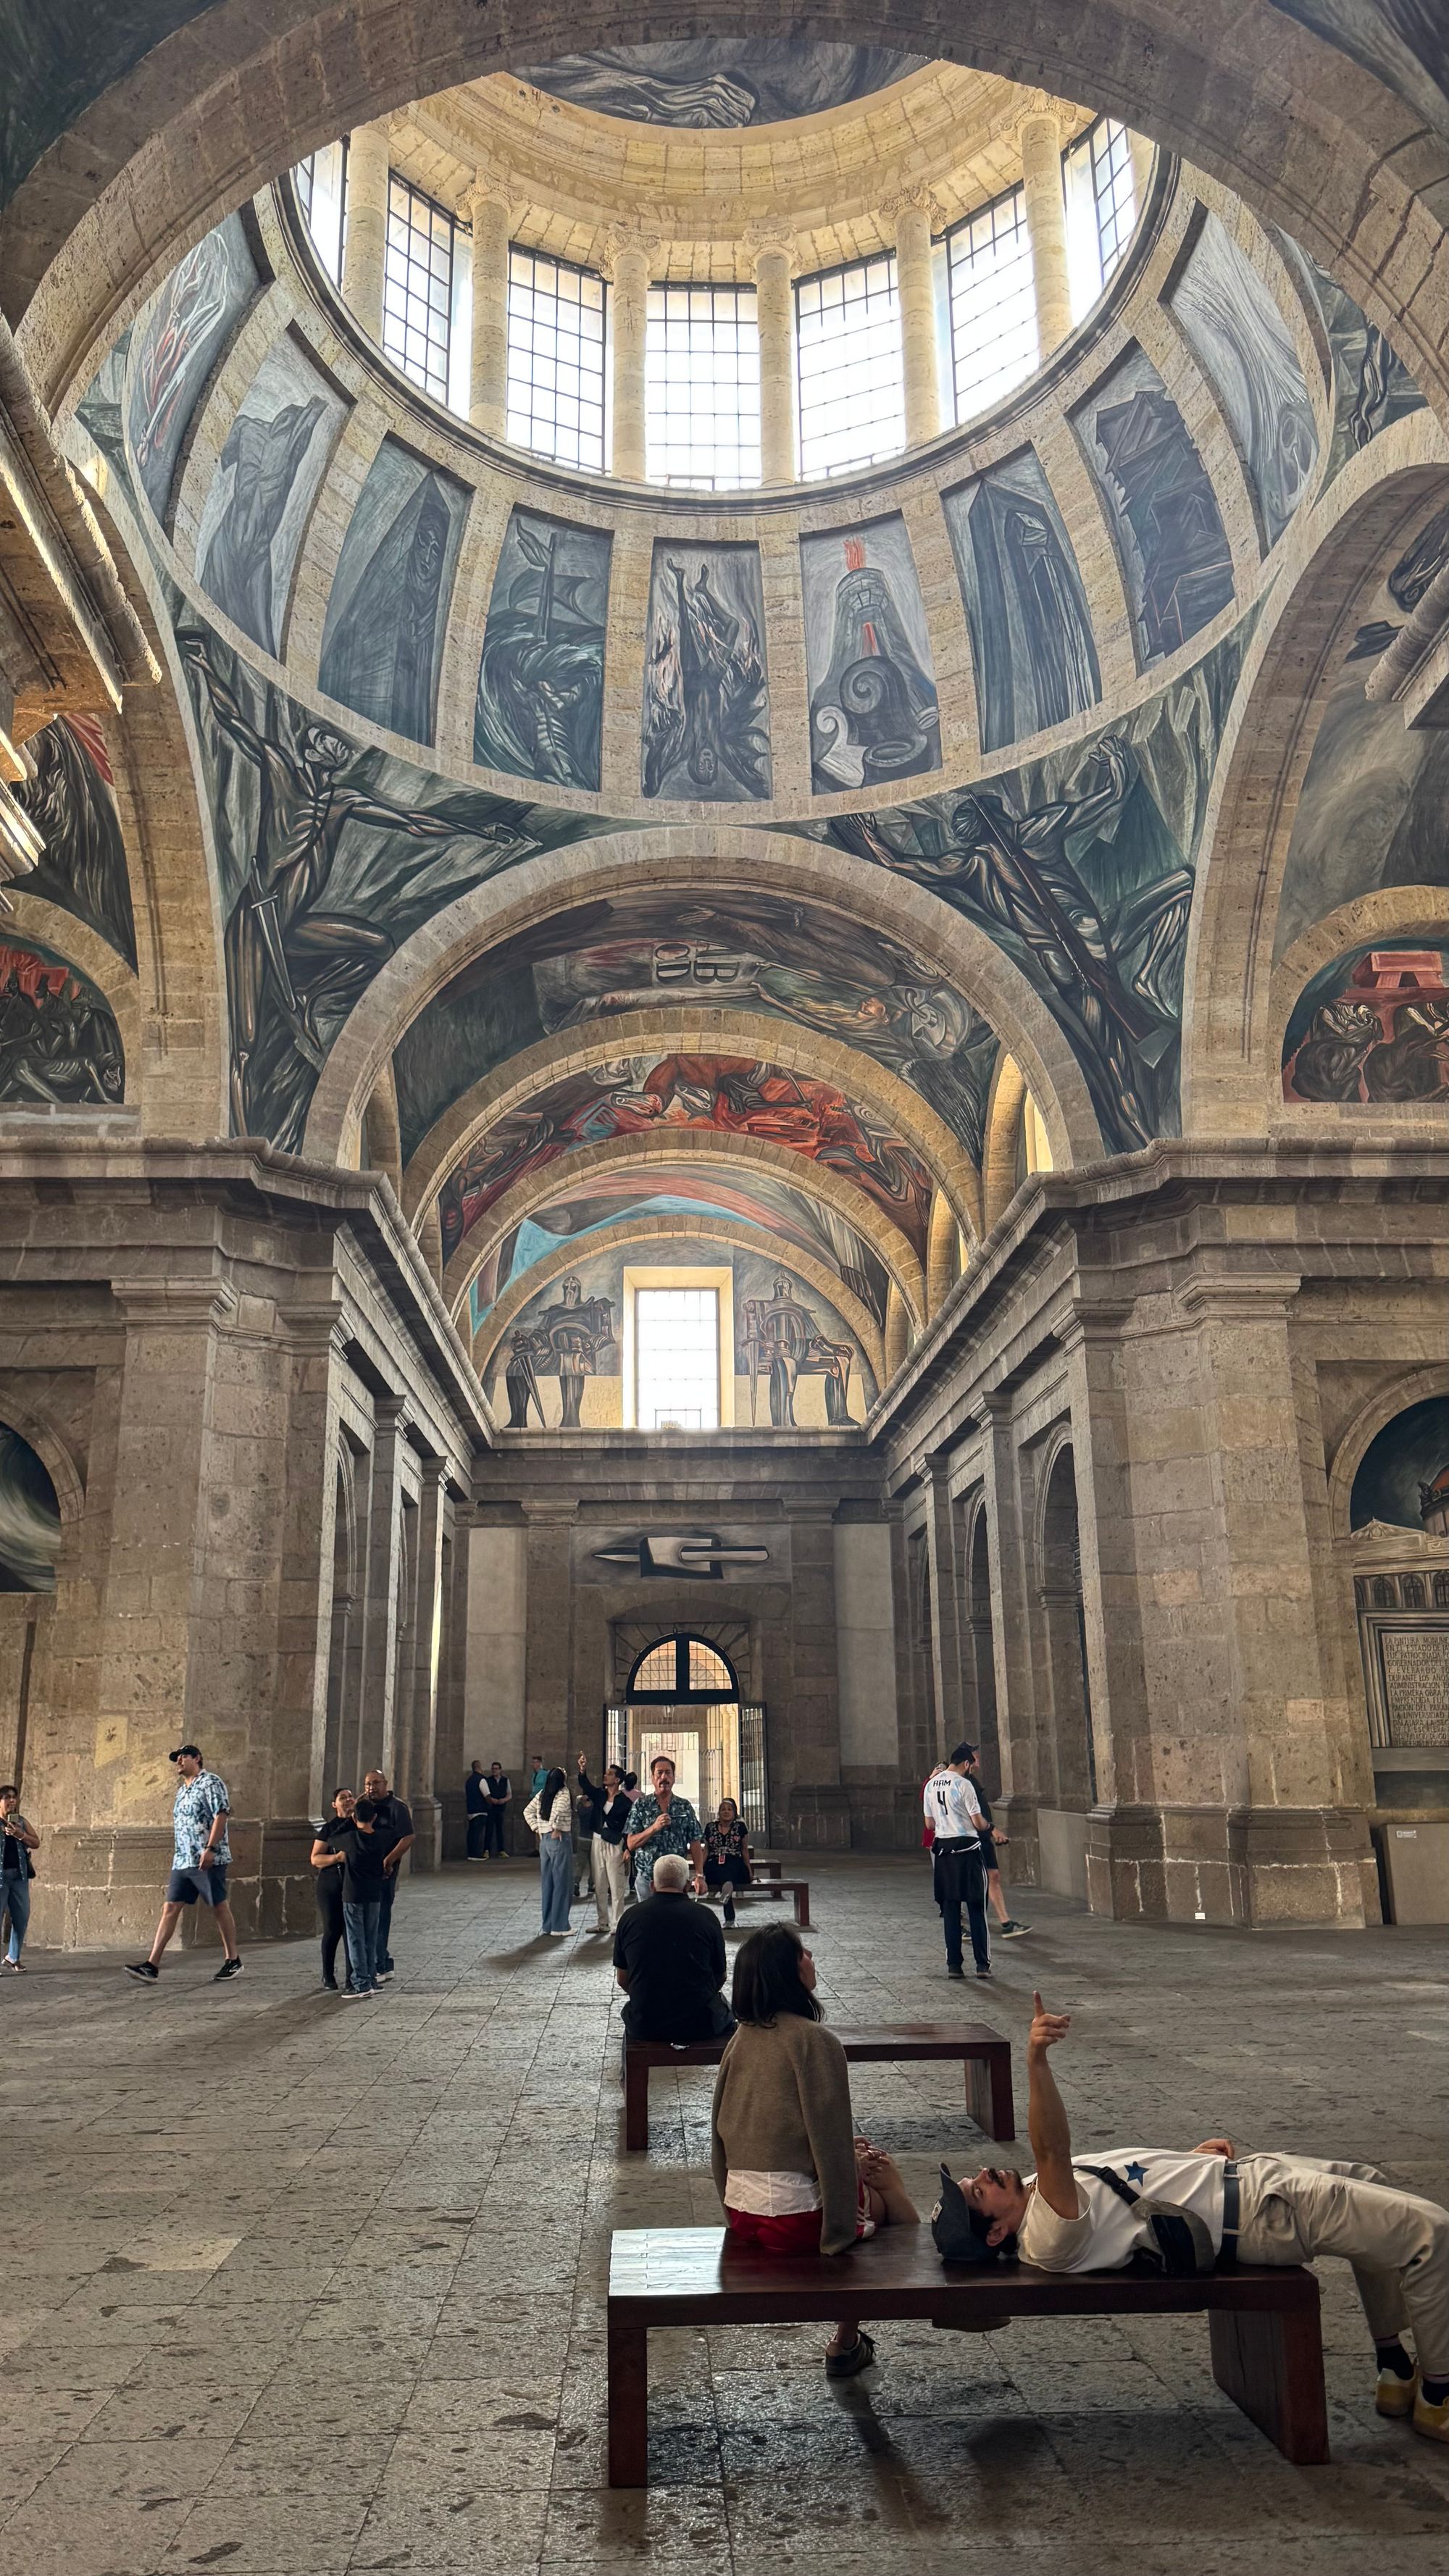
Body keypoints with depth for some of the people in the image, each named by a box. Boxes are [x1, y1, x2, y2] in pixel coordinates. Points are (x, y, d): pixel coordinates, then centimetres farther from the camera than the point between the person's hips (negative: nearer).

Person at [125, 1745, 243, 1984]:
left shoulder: (210, 1783, -5)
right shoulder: (182, 1791, 21)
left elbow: (221, 1815, -16)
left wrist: (210, 1848, -24)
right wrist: (177, 1859, 23)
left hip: (208, 1860, -8)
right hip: (182, 1862, 8)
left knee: (219, 1908, -1)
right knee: (170, 1908, 0)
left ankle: (233, 1961, 9)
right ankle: (152, 1966, -3)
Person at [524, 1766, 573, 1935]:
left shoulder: (542, 1794, 9)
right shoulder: (563, 1793, -11)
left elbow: (527, 1811, 14)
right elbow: (559, 1808, -30)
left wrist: (537, 1828, 12)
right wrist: (556, 1828, -18)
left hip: (544, 1840, 7)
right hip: (560, 1839, -7)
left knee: (547, 1883, 12)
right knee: (562, 1883, 1)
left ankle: (548, 1925, 18)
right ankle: (560, 1926, 4)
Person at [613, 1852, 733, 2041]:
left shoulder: (630, 1917, -3)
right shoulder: (705, 1917, -6)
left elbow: (622, 1980, 8)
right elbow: (720, 1978, 7)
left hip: (643, 2026, 1)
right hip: (700, 2025, -1)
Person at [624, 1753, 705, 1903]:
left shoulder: (685, 1806, 6)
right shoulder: (641, 1805, 2)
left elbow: (695, 1844, 5)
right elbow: (631, 1844, -3)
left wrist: (699, 1875, -5)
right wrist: (654, 1828, -17)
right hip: (647, 1878, -1)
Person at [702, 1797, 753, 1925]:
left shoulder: (740, 1827, 13)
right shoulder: (710, 1828, 17)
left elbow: (745, 1850, 16)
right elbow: (706, 1851, 19)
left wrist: (749, 1870, 8)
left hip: (735, 1863, -1)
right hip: (714, 1865, 1)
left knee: (728, 1870, -39)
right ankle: (730, 1918, -43)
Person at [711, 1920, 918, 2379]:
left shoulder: (742, 2038, 6)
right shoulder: (814, 2040, -15)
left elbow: (722, 2129, 13)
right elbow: (830, 2135, -16)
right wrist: (840, 2231, -8)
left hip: (740, 2217, 7)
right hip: (794, 2216, -7)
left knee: (865, 2162, 24)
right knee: (884, 2182, 17)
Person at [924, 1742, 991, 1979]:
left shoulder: (931, 1785, 7)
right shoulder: (963, 1784, -12)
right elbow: (978, 1822, -11)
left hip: (942, 1847, 5)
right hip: (966, 1847, -5)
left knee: (950, 1908, 9)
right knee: (976, 1908, 3)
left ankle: (953, 1964, 9)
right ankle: (982, 1964, 3)